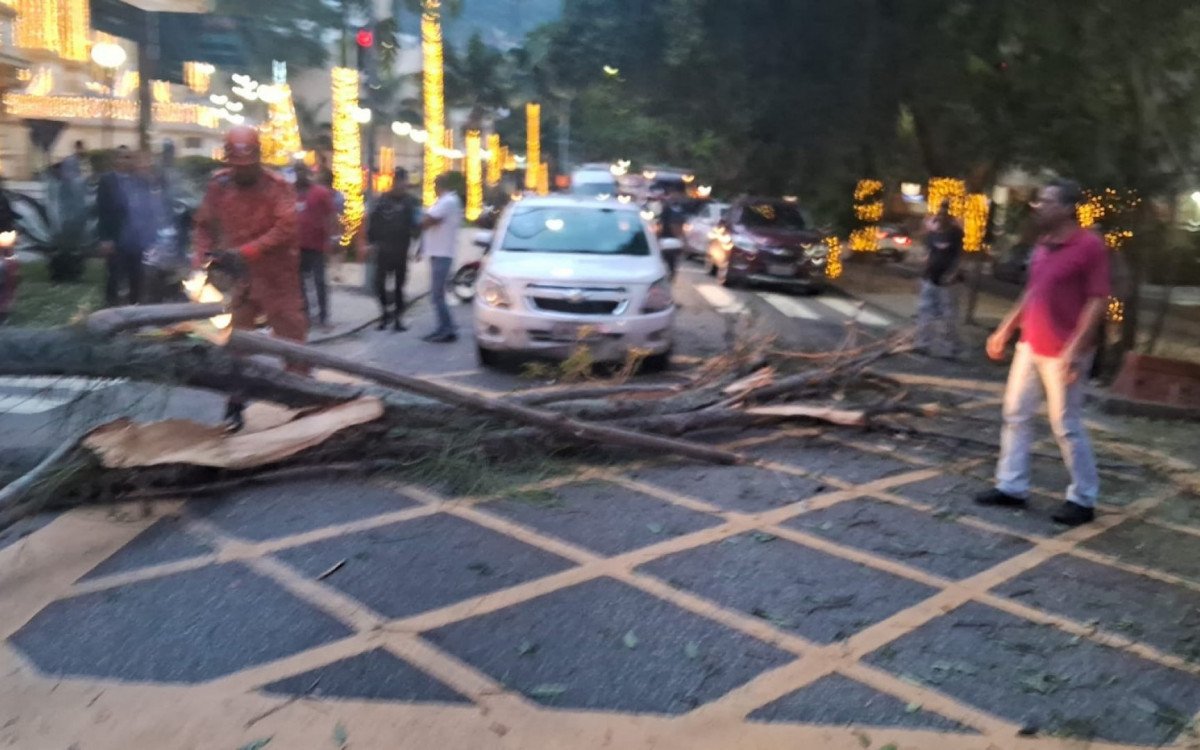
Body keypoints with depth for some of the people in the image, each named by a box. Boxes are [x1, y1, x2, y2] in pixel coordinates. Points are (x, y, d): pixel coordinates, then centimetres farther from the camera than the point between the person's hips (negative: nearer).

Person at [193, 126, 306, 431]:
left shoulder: (278, 187, -12)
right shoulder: (219, 186, 0)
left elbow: (286, 228, -24)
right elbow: (204, 226, 8)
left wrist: (246, 252, -31)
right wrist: (204, 259, -8)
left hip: (277, 276, -3)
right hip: (237, 276, 4)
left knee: (290, 336, 5)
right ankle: (235, 403, 13)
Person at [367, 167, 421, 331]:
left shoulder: (411, 201, -2)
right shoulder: (383, 199, 3)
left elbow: (417, 223, -4)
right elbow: (372, 220, 7)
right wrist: (372, 241, 1)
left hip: (401, 250, -1)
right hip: (383, 249, 1)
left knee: (399, 285, 6)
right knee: (379, 282, -4)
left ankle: (398, 317, 14)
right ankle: (385, 311, 14)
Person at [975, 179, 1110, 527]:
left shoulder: (1090, 246, -15)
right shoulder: (1043, 245, 9)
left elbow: (1098, 301, -18)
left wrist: (1075, 349, -23)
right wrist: (1005, 330, 19)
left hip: (1062, 352, -8)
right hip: (1030, 345, 8)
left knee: (1066, 425, 1)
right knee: (1016, 413, 11)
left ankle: (1083, 499, 16)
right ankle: (1011, 487, 22)